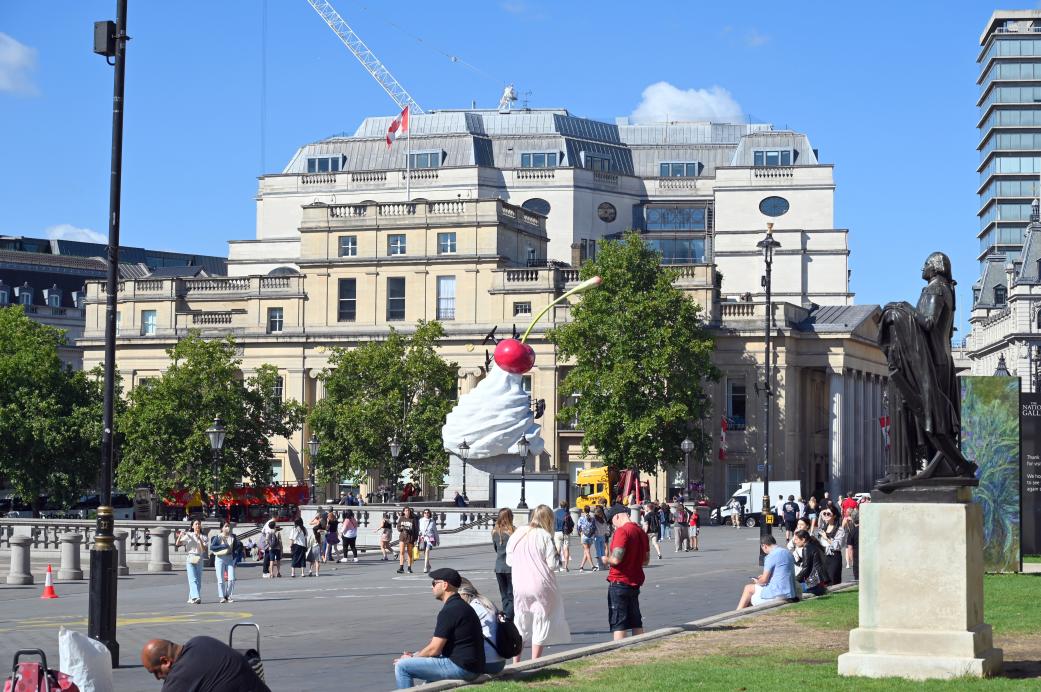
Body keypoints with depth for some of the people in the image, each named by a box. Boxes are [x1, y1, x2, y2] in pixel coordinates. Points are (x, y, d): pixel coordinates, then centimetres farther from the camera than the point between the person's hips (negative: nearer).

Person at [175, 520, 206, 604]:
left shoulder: (203, 537, 8)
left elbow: (204, 550, -5)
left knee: (198, 580, 5)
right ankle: (195, 597, -27)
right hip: (190, 559, -3)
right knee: (193, 579, -15)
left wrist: (199, 539, -16)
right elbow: (177, 543, 0)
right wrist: (180, 536, -18)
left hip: (199, 560, 3)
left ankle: (191, 598, 15)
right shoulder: (188, 535, 5)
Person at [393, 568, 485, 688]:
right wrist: (415, 655, 14)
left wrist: (411, 658, 1)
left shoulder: (449, 611, -16)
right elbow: (438, 646, 21)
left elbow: (434, 649, -15)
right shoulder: (462, 606, 17)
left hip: (461, 668, -11)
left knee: (402, 667, -8)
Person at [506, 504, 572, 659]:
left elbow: (509, 560, 9)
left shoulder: (518, 533, 3)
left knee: (520, 623, 16)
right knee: (541, 623, 6)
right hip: (541, 586, -4)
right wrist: (557, 557, 7)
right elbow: (553, 564, -12)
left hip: (519, 586, 4)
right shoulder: (544, 536, -10)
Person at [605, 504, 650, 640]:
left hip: (619, 582, -8)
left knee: (618, 624, -6)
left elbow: (616, 559, -23)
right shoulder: (641, 532, 10)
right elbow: (646, 560, 18)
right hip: (636, 582, 8)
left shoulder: (622, 531, -16)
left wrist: (606, 559, -3)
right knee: (636, 622, 15)